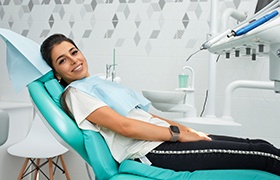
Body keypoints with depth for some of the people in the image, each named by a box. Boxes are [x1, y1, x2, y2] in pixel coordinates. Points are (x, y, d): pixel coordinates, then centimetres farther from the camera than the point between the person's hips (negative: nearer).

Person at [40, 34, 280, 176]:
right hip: (152, 151, -8)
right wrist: (178, 134, -12)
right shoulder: (75, 94, -1)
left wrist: (186, 129, 8)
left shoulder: (101, 83, 23)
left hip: (165, 139, 8)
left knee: (258, 145, -1)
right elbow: (124, 126, -13)